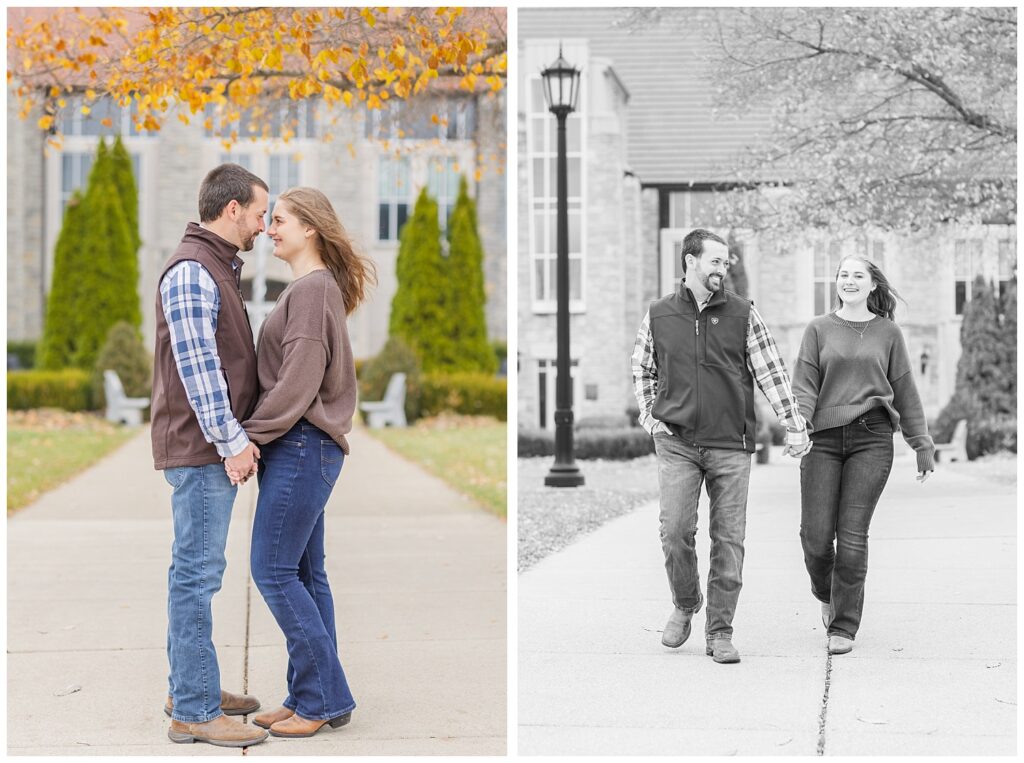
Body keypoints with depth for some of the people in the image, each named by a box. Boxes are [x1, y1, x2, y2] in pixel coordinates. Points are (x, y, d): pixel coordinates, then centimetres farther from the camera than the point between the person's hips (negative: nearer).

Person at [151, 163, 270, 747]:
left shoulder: (221, 269, 18)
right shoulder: (191, 271, -14)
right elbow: (196, 364, -20)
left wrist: (236, 435, 16)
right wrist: (230, 440, -19)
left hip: (215, 447, 10)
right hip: (201, 446, -10)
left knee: (197, 571, 15)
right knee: (197, 573, -7)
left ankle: (190, 689, 24)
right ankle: (194, 711, -4)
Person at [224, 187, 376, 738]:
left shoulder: (313, 289, -12)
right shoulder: (308, 289, 18)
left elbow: (298, 382, -19)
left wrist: (250, 436, -15)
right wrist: (257, 437, 10)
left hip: (301, 444, -10)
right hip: (301, 447, 10)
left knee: (273, 570, -7)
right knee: (304, 574, 10)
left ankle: (322, 697, -1)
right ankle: (317, 699, 14)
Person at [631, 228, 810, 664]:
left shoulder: (743, 314, 4)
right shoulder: (659, 316, 6)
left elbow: (770, 372, 3)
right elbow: (641, 371, 19)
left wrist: (794, 425, -3)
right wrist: (650, 418, 8)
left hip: (731, 444, 0)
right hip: (677, 442, 0)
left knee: (728, 539, 0)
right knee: (675, 531, -8)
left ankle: (720, 632, 9)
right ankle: (684, 606, 19)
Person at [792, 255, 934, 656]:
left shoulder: (888, 332, 11)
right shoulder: (819, 329, 10)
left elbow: (904, 391, 14)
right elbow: (804, 383, 4)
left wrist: (922, 444, 12)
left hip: (872, 440, 0)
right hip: (823, 439, 1)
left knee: (852, 535, -5)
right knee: (815, 534, -4)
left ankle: (844, 626, 6)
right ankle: (826, 595, 28)